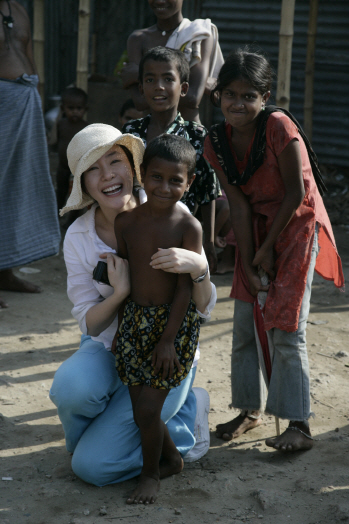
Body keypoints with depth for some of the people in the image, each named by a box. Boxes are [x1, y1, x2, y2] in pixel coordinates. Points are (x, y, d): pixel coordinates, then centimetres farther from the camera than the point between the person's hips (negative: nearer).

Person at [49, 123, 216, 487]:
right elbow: (90, 324, -9)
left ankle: (187, 411, 10)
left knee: (93, 465, -13)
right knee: (70, 387, -33)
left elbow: (203, 310, -14)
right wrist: (120, 292, -30)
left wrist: (198, 267, -36)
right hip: (108, 348, 3)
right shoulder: (78, 237, -10)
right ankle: (102, 430, 3)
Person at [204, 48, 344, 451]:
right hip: (256, 228, 6)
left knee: (286, 329, -9)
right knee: (244, 325, 8)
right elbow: (239, 205, -6)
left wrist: (268, 249, -13)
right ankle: (250, 410, 25)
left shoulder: (279, 126, -22)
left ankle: (299, 426, -2)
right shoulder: (217, 143, -6)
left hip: (296, 225, -6)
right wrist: (248, 265, -10)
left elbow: (296, 194, -18)